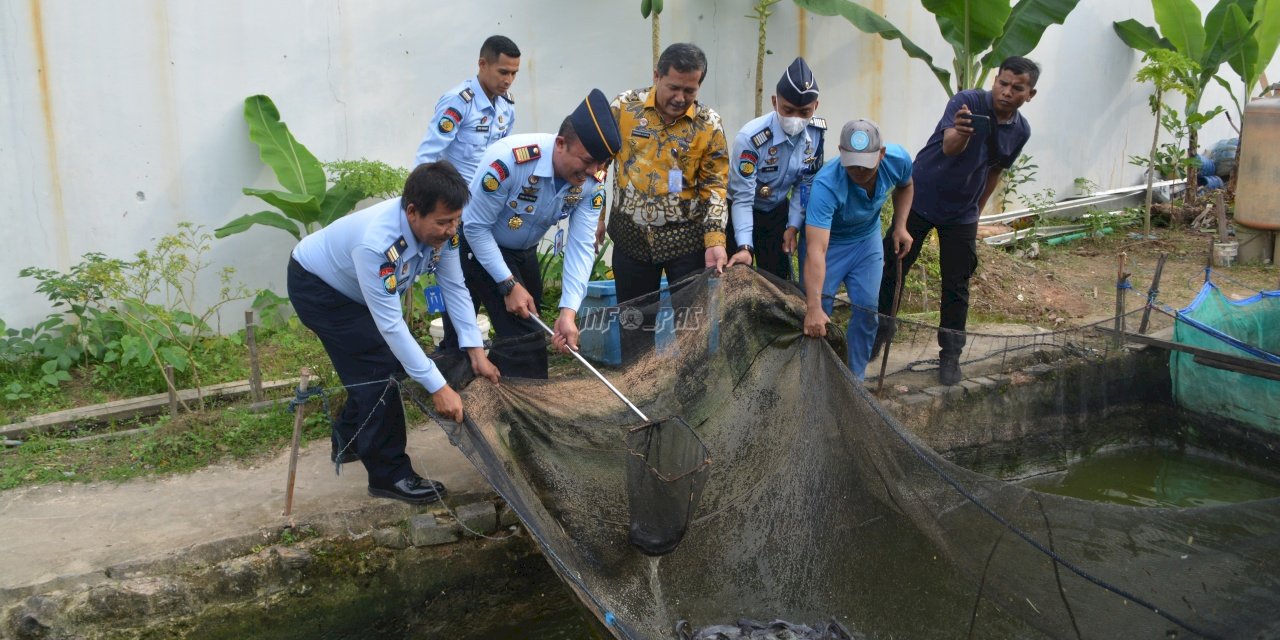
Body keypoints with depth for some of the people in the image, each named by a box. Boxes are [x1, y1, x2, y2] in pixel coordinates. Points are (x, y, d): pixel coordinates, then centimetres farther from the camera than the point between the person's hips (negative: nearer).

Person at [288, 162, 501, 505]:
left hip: (355, 289, 8)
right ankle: (389, 474, -2)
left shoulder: (439, 228, -22)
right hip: (315, 285, -7)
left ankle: (349, 440, 33)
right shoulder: (377, 244, -43)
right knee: (379, 368, -13)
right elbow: (391, 324, -40)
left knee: (388, 361, 10)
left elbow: (455, 287, -14)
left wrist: (476, 351, -21)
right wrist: (438, 388, -39)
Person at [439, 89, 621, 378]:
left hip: (524, 252, 6)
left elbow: (581, 246, -21)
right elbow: (476, 228, -25)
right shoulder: (508, 161, -36)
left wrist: (569, 310, -32)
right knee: (524, 338, -14)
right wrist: (509, 285, -25)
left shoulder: (592, 183, -20)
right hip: (478, 246, -6)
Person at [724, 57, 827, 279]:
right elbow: (742, 198, -28)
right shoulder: (750, 138, -32)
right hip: (739, 211, -4)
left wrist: (793, 225, -6)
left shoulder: (816, 133, -16)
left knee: (778, 278, 9)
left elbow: (806, 183, -2)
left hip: (778, 210, 5)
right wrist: (745, 248, -35)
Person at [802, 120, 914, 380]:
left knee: (867, 309, 4)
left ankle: (855, 377, 21)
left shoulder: (898, 159, -25)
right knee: (816, 319, -6)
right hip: (827, 240, -4)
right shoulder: (826, 185, -41)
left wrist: (900, 226, -8)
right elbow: (816, 250, -48)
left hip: (867, 239, 4)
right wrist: (813, 308, -54)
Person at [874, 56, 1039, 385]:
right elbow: (948, 146, -37)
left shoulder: (1021, 131, -3)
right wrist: (960, 133, -59)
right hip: (920, 197, -3)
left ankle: (950, 355, 16)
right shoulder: (968, 101, -20)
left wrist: (978, 211, 16)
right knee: (893, 268, 2)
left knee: (957, 286, 4)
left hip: (962, 213, 4)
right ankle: (878, 333, 21)